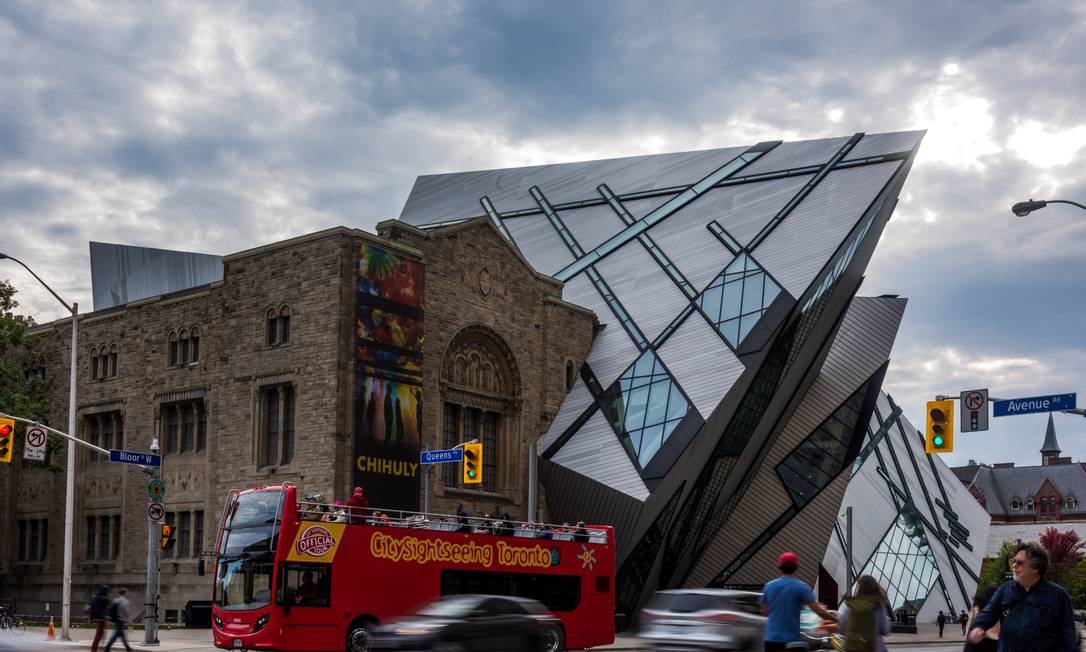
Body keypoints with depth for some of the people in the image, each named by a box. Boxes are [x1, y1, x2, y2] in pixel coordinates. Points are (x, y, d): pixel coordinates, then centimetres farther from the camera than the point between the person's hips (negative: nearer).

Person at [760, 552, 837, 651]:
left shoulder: (768, 586, 5)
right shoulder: (800, 587, -7)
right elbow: (818, 611, -12)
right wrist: (837, 619, 0)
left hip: (771, 639, 3)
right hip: (791, 639, -3)